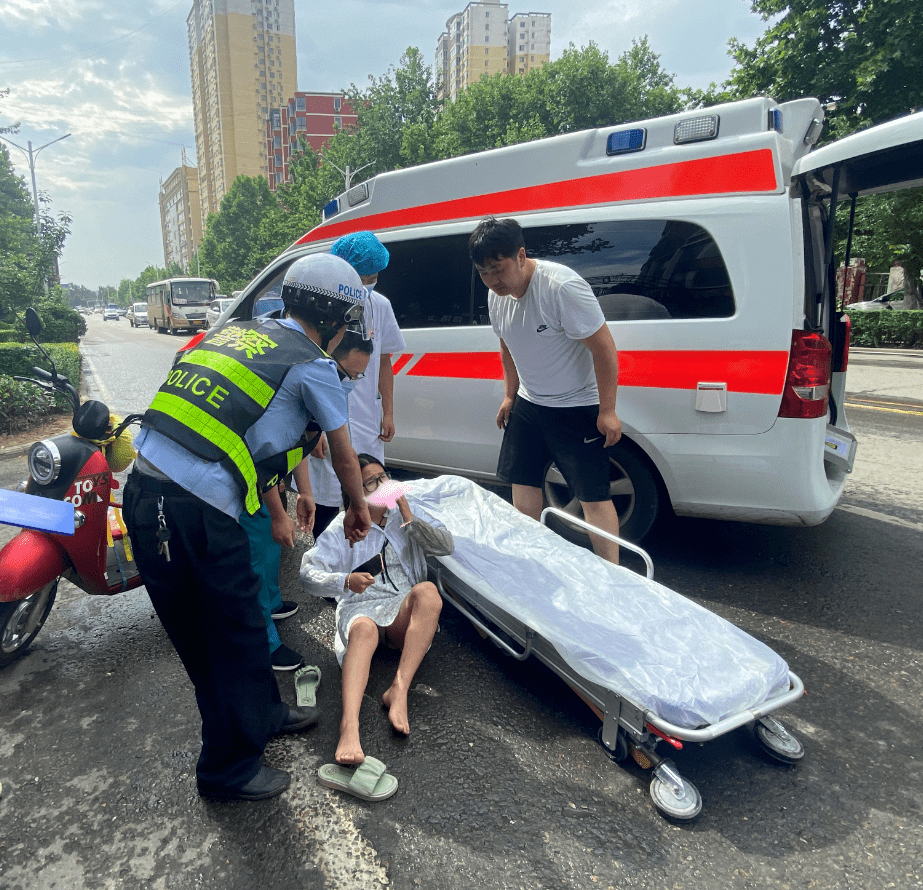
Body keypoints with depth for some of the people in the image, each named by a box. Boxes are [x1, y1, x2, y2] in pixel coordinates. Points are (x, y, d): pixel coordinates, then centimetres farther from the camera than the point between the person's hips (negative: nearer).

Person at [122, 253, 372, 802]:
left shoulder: (238, 332, 20)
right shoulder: (313, 367, -2)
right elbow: (345, 457, 10)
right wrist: (359, 509, 29)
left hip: (144, 487, 8)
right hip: (197, 513, -8)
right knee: (235, 632, 10)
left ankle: (262, 714, 43)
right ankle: (230, 770, 28)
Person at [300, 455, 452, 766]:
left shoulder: (404, 515, 17)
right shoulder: (343, 527, 8)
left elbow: (446, 546, 4)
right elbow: (308, 573, -3)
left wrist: (408, 517, -5)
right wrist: (345, 580, -23)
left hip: (405, 611, 2)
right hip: (360, 606, -2)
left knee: (427, 590, -32)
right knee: (364, 629, -38)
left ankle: (399, 689, -38)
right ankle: (349, 726, -56)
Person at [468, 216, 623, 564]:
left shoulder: (561, 286, -26)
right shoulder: (496, 295, -2)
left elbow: (604, 347, -22)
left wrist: (607, 411, -21)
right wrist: (510, 395, 17)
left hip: (577, 407, -7)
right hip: (527, 404, 7)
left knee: (593, 496, -6)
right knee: (523, 483, 12)